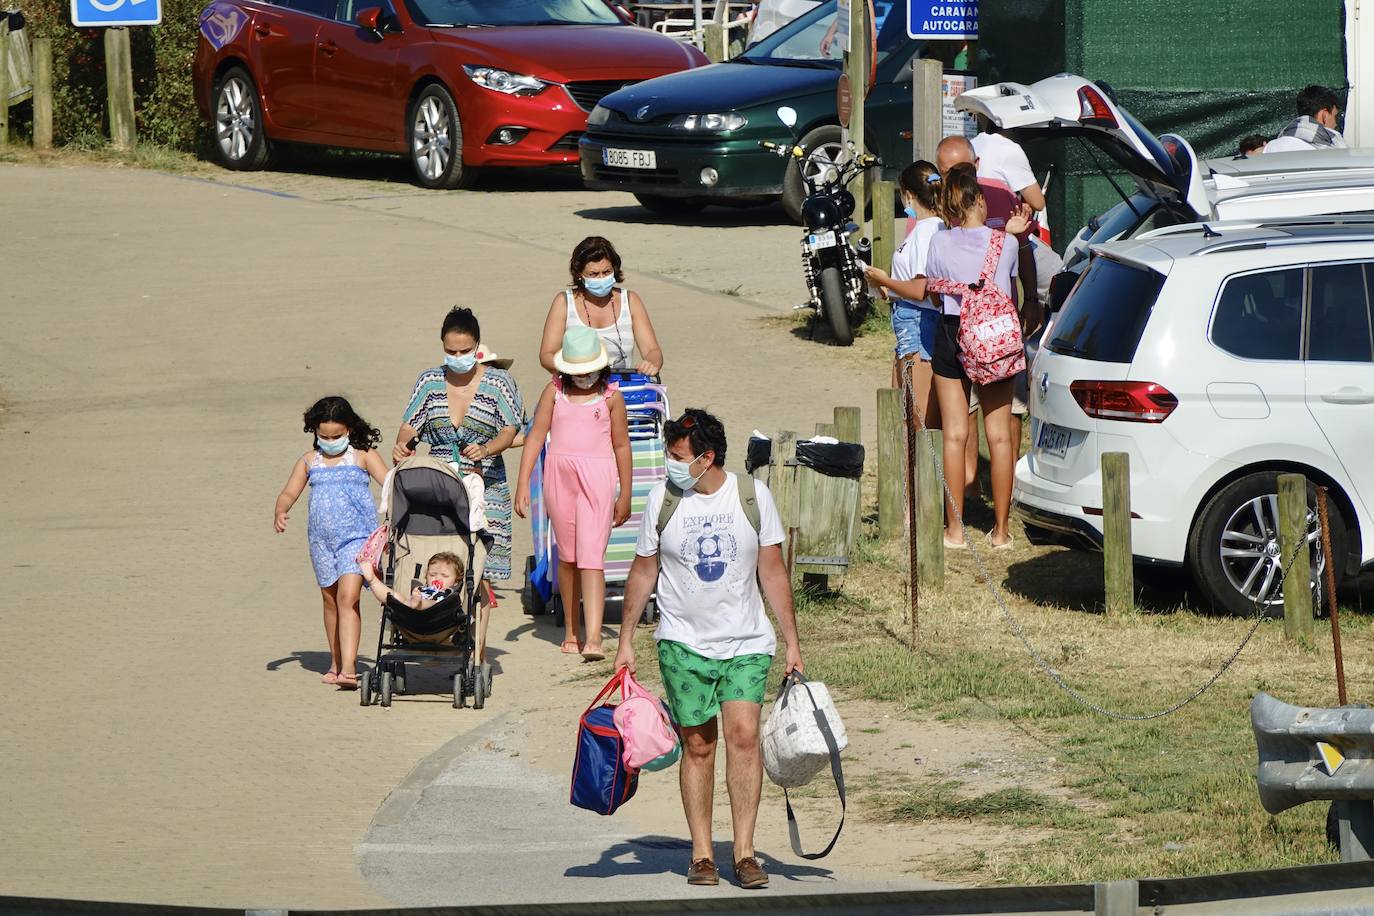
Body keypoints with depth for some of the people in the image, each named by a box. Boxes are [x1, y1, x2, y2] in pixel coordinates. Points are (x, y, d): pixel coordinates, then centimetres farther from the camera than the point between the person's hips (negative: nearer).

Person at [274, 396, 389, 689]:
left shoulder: (363, 457, 2)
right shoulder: (309, 461, 11)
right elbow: (289, 493, 12)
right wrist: (280, 511, -9)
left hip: (357, 535, -5)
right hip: (321, 538, 5)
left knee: (348, 596, -17)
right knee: (330, 600, 13)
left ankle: (349, 668, -25)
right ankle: (336, 663, 28)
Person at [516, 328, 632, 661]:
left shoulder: (610, 397, 3)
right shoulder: (554, 392, 6)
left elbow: (621, 445, 10)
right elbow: (536, 435, 4)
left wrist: (625, 495, 13)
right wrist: (523, 484, -3)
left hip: (598, 475, -2)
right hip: (559, 474, 2)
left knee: (591, 557, -12)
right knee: (567, 556, 11)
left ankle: (593, 639, -20)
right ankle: (571, 631, 25)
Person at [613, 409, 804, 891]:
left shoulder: (752, 496, -1)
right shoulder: (662, 500, 0)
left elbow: (773, 572, 4)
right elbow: (643, 572, 9)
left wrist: (792, 642, 2)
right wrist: (625, 641, 8)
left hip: (747, 642, 0)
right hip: (684, 643, 1)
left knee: (743, 733, -14)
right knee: (698, 745, 0)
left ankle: (744, 852, -11)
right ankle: (702, 854, 8)